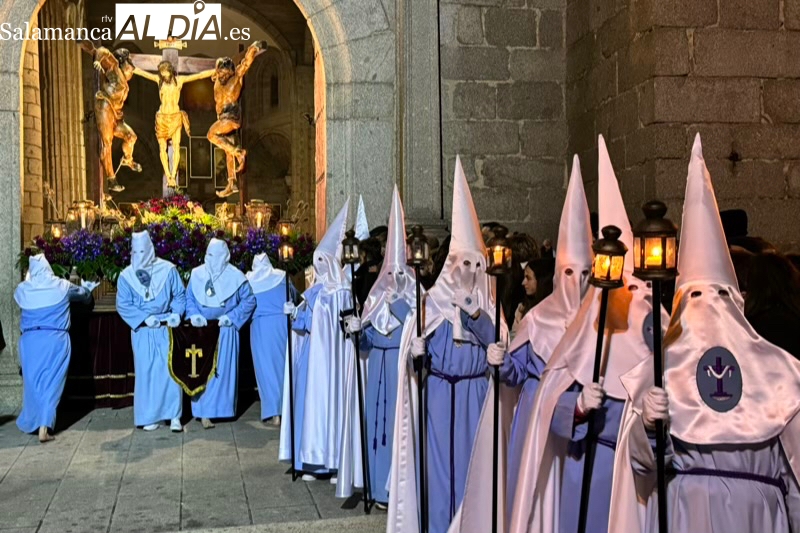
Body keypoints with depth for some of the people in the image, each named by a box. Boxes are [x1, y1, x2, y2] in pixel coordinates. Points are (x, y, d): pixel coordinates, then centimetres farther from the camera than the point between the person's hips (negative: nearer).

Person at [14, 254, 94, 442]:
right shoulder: (62, 286, 3)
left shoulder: (22, 289, 5)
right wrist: (87, 288, 45)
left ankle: (31, 423, 24)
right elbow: (84, 294, 21)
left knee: (33, 382, 12)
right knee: (51, 382, -1)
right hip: (55, 339, -2)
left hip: (31, 340, 2)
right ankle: (44, 426, -8)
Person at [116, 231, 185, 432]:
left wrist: (175, 313, -13)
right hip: (142, 332, 1)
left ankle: (174, 416, 6)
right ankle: (149, 417, 14)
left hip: (165, 329, 0)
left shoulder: (168, 270, -3)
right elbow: (123, 305, -4)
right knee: (146, 372, 4)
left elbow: (180, 295, 4)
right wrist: (145, 318, -16)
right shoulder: (126, 276, -2)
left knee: (170, 369, -1)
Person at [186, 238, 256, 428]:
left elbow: (249, 300, 2)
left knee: (223, 369, 0)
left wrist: (232, 317, -7)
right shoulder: (197, 274, 2)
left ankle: (220, 408, 9)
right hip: (202, 330, 1)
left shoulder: (235, 276, -4)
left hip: (225, 331, -1)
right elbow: (189, 298, 12)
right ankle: (203, 412, 3)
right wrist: (194, 314, -5)